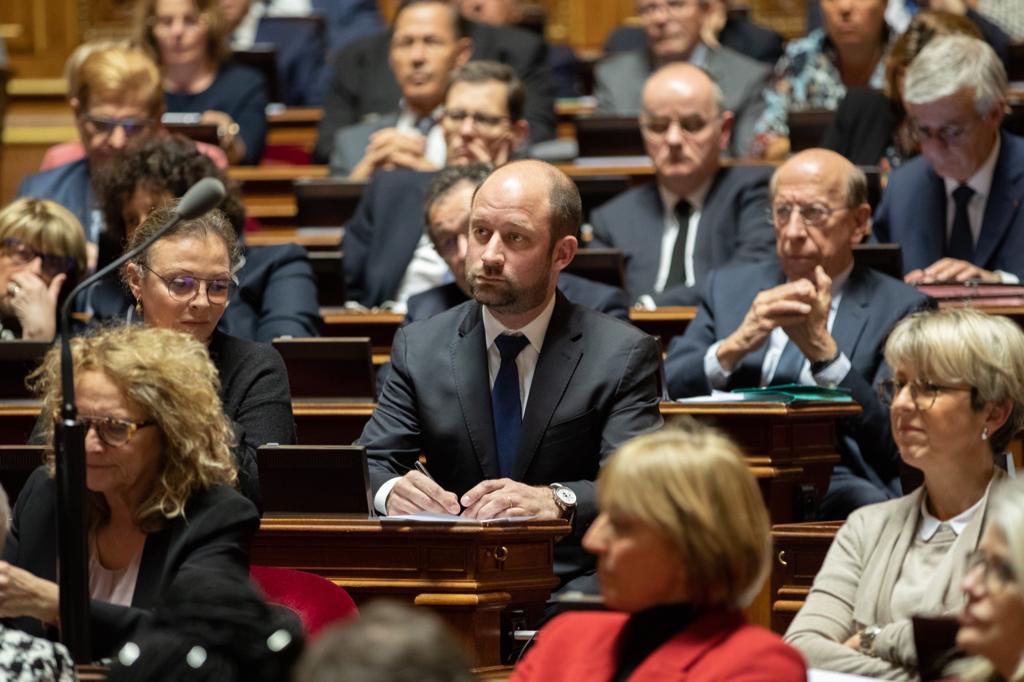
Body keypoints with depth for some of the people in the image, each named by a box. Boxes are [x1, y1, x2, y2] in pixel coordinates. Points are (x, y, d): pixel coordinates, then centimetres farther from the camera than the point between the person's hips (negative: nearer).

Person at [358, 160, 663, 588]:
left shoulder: (624, 356, 1)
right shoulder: (418, 348, 10)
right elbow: (367, 469, 4)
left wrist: (558, 501, -33)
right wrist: (390, 492, -22)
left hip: (575, 585, -2)